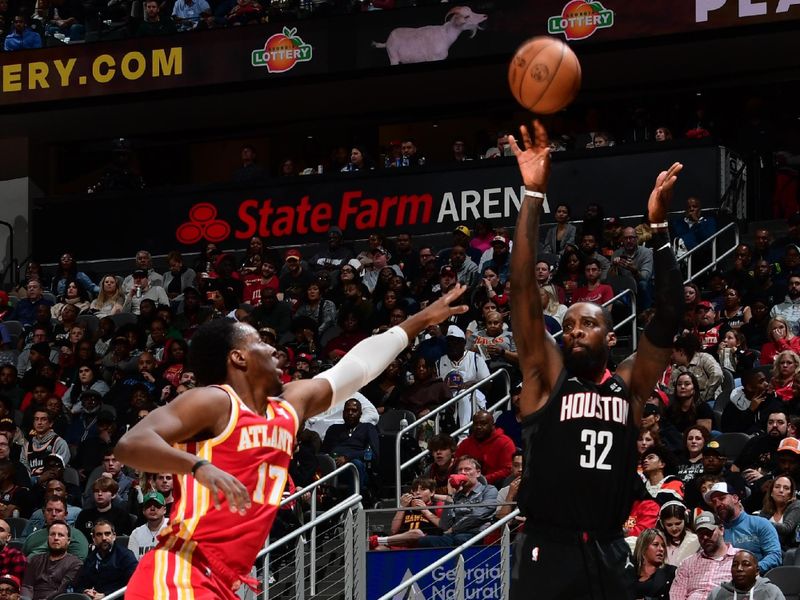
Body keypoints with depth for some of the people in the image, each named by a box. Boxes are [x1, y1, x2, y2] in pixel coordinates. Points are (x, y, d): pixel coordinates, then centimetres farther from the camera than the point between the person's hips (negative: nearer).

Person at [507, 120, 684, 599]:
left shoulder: (629, 387, 11)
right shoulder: (546, 379, 5)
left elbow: (668, 320, 2)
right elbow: (524, 292, -4)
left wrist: (658, 227, -5)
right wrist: (534, 196, -11)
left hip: (607, 555, 3)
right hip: (548, 552, -3)